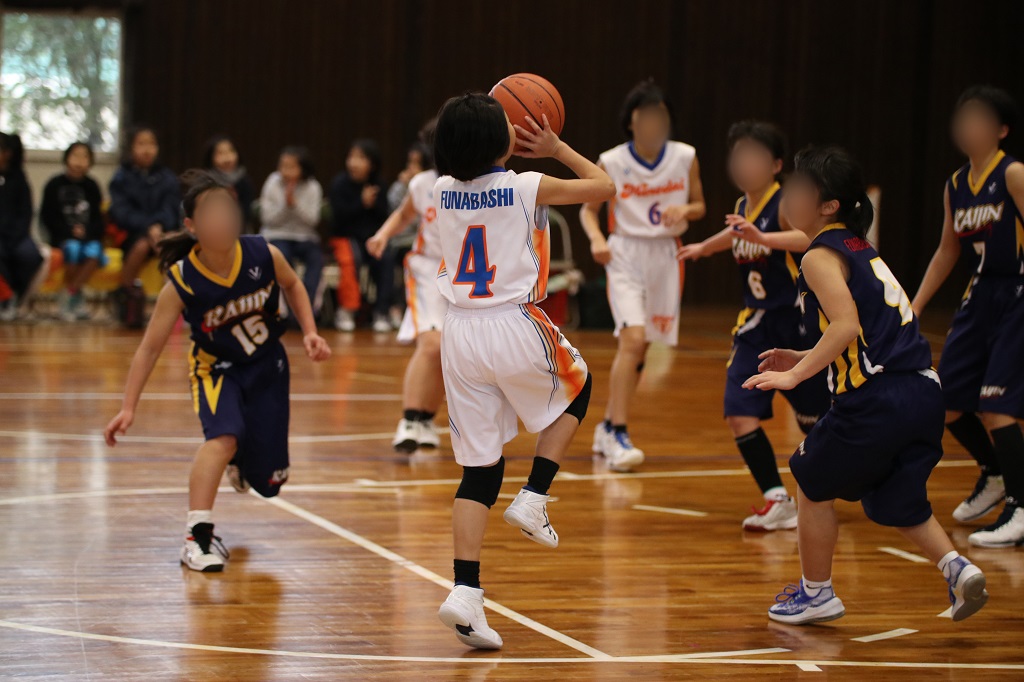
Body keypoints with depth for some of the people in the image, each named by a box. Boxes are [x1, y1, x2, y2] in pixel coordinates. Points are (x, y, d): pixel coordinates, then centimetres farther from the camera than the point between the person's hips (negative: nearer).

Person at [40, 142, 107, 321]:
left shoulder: (91, 186, 11)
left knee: (94, 251, -31)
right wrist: (70, 231, -9)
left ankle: (69, 294, -21)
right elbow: (46, 217, 2)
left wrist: (87, 231, -8)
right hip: (63, 237, -2)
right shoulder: (55, 185, 3)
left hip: (88, 236, 2)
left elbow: (97, 218, 13)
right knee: (73, 248, -35)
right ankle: (76, 298, -20)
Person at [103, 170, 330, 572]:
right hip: (216, 368, -3)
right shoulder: (182, 283, -26)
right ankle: (197, 537, -28)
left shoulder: (263, 255, -20)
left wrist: (309, 333, -6)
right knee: (223, 435, -34)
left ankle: (236, 462, 46)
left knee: (268, 479, 7)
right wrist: (129, 408, -27)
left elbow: (292, 286, 5)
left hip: (268, 363, 3)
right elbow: (150, 347, -21)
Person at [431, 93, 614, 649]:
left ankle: (464, 592, -4)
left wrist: (493, 136, 32)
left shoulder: (443, 191, 5)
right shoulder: (528, 187, -7)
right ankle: (533, 499, 15)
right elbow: (604, 186, 9)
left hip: (460, 332, 4)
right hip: (516, 327, -4)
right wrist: (556, 148, 19)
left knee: (479, 469, 8)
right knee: (577, 389, 29)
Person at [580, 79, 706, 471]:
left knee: (638, 349, 11)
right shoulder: (612, 163, -7)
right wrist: (596, 239, -16)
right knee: (633, 339, -21)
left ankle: (608, 427, 28)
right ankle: (618, 436, -19)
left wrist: (685, 211, -15)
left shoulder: (685, 158, -1)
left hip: (665, 257, 4)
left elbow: (699, 207, 8)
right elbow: (589, 209, 4)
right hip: (626, 255, -3)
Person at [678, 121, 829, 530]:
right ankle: (777, 500, -5)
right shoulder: (743, 206, 5)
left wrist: (764, 237, -54)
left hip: (798, 321, -6)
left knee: (814, 417, 6)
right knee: (740, 414, -10)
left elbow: (807, 238, -38)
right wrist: (703, 248, 45)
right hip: (757, 323, 6)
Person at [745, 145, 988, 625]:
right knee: (893, 501, 23)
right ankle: (955, 566, 3)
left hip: (876, 400, -8)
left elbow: (847, 325, -20)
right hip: (923, 392, 8)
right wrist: (806, 359, 26)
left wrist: (796, 375, -19)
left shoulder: (820, 257, -6)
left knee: (812, 485, 13)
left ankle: (816, 594, 23)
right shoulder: (858, 249, 21)